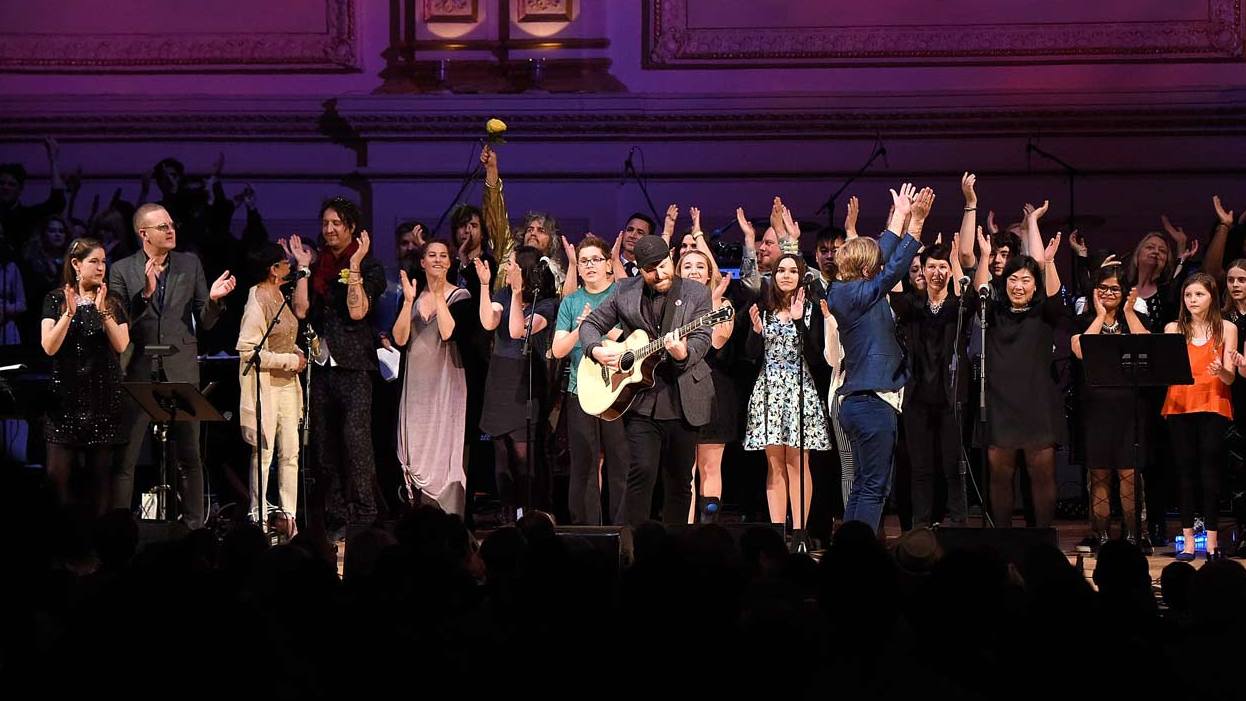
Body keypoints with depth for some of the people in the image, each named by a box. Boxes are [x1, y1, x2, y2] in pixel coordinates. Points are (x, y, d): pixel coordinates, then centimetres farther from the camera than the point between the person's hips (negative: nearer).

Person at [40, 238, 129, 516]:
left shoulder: (113, 302, 8)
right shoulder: (55, 300, 4)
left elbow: (121, 345, -5)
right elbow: (49, 347, -8)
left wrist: (103, 311, -15)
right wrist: (69, 313, -19)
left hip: (103, 396, 1)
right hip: (65, 396, -1)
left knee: (100, 471, 2)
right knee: (58, 473, -6)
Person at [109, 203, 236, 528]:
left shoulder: (190, 264, 8)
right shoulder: (122, 270, 1)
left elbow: (204, 322, 8)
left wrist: (213, 300, -13)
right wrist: (145, 293, -20)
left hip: (180, 373, 2)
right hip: (137, 373, -1)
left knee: (189, 458, 5)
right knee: (124, 458, 1)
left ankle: (193, 526, 12)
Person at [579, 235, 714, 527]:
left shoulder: (697, 294, 4)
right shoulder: (625, 293, 7)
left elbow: (702, 340, -6)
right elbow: (591, 325, 15)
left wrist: (683, 354, -28)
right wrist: (596, 350, -6)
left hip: (683, 401, 1)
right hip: (641, 401, 0)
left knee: (680, 478, 6)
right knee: (642, 470, -13)